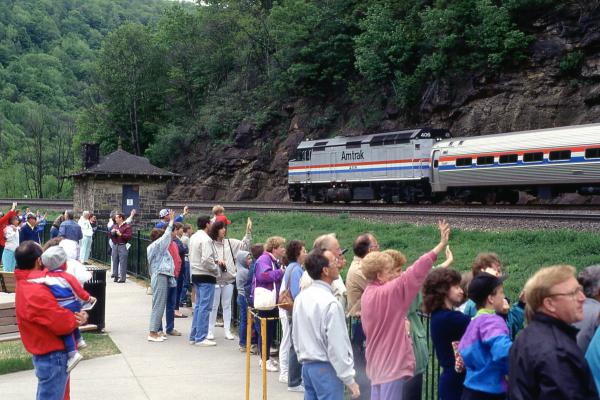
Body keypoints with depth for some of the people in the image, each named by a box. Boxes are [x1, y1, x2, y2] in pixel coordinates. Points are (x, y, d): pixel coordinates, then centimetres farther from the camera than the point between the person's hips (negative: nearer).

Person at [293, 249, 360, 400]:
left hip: (306, 365, 8)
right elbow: (338, 347, -19)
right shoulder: (331, 303, -20)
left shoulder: (301, 297, 5)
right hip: (326, 368, -8)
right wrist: (350, 380, -12)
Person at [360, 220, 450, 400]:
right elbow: (415, 273, -23)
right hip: (392, 361, -9)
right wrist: (441, 244, -22)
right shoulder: (387, 293, -18)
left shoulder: (367, 294, 8)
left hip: (376, 362, 9)